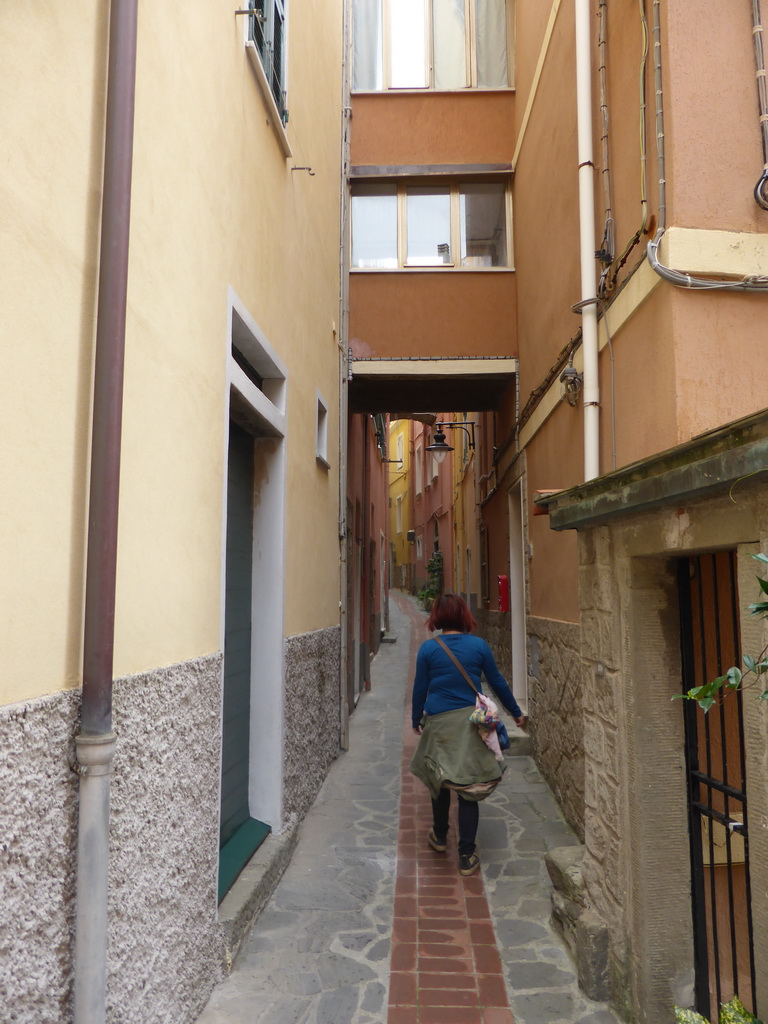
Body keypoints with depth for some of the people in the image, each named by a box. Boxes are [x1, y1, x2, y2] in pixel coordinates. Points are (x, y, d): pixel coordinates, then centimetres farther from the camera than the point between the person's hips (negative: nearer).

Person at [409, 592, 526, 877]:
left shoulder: (428, 648, -5)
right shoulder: (478, 645, -4)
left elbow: (420, 688, 1)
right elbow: (498, 682, 4)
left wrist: (416, 720, 16)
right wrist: (516, 713, 17)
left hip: (439, 724, 1)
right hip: (471, 723, 0)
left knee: (439, 781, 20)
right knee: (468, 787, 5)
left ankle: (439, 837, 38)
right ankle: (466, 856, 10)